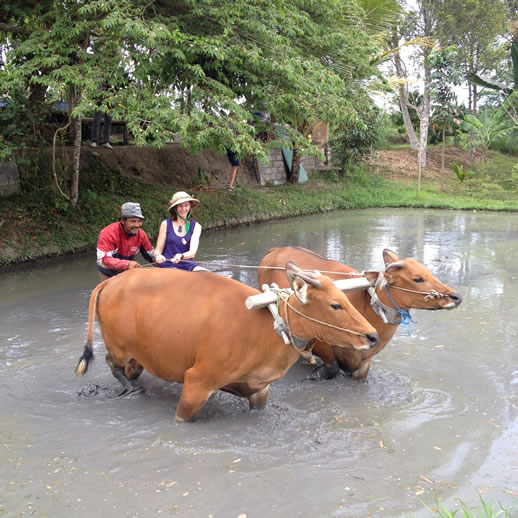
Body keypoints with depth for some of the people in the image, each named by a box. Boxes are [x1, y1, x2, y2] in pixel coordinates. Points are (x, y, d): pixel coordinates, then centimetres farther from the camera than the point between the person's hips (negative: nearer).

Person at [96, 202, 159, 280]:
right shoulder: (109, 233, -33)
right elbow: (103, 259, -41)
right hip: (109, 275, -4)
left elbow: (150, 254, -1)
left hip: (127, 272, 4)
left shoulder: (141, 234, -17)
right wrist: (127, 264, -50)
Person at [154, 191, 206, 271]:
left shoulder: (196, 226, 7)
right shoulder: (166, 224, 4)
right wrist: (158, 256, -19)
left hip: (187, 264, 2)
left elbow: (192, 252, -7)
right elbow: (158, 250, 6)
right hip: (168, 265, -2)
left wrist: (181, 256, -30)